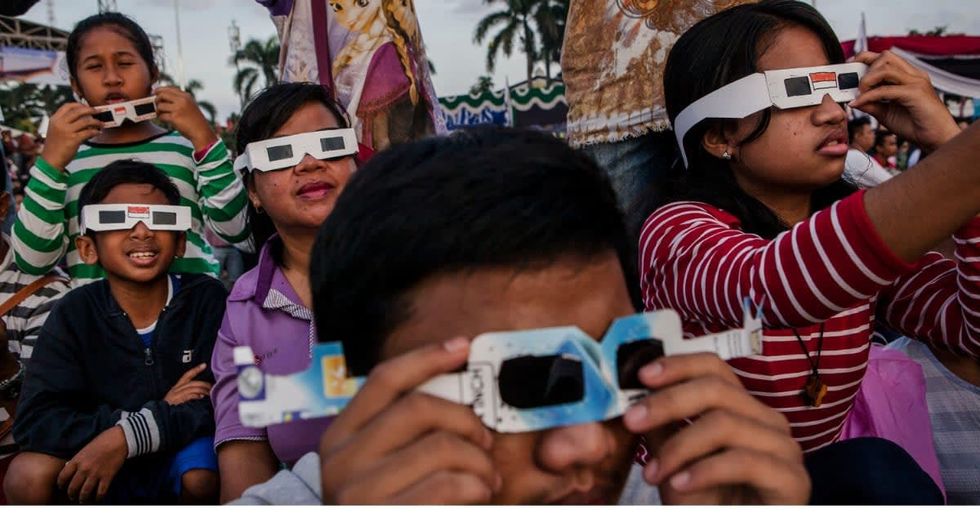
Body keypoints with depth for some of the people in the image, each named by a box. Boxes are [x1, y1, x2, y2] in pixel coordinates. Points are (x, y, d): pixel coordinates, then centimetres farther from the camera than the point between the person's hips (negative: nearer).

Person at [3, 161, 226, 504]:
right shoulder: (75, 313, -8)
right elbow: (34, 421, -18)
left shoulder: (206, 298, -12)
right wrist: (159, 412, -26)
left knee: (203, 478, -33)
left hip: (182, 453, -2)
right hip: (101, 465, 2)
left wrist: (127, 435, -31)